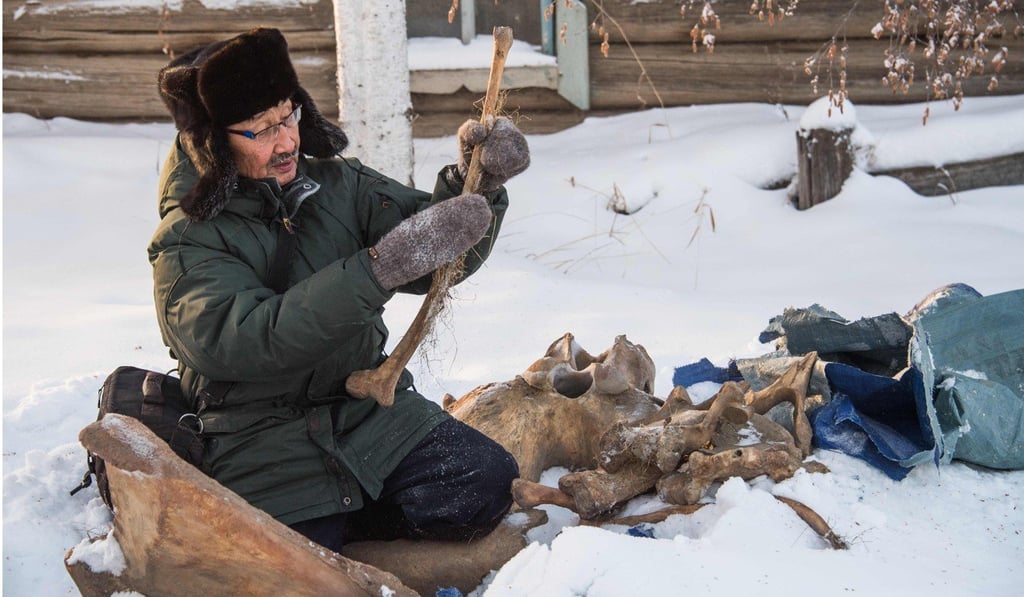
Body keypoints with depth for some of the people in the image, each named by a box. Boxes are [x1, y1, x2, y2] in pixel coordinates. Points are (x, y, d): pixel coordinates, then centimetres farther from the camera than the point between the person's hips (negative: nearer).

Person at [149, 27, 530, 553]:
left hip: (372, 412, 4)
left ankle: (337, 522, 6)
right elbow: (250, 340, -27)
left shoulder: (337, 184, 5)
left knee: (486, 482, -17)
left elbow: (437, 261, -1)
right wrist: (383, 266, -36)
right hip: (264, 447, -4)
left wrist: (474, 181, -22)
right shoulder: (185, 243, -10)